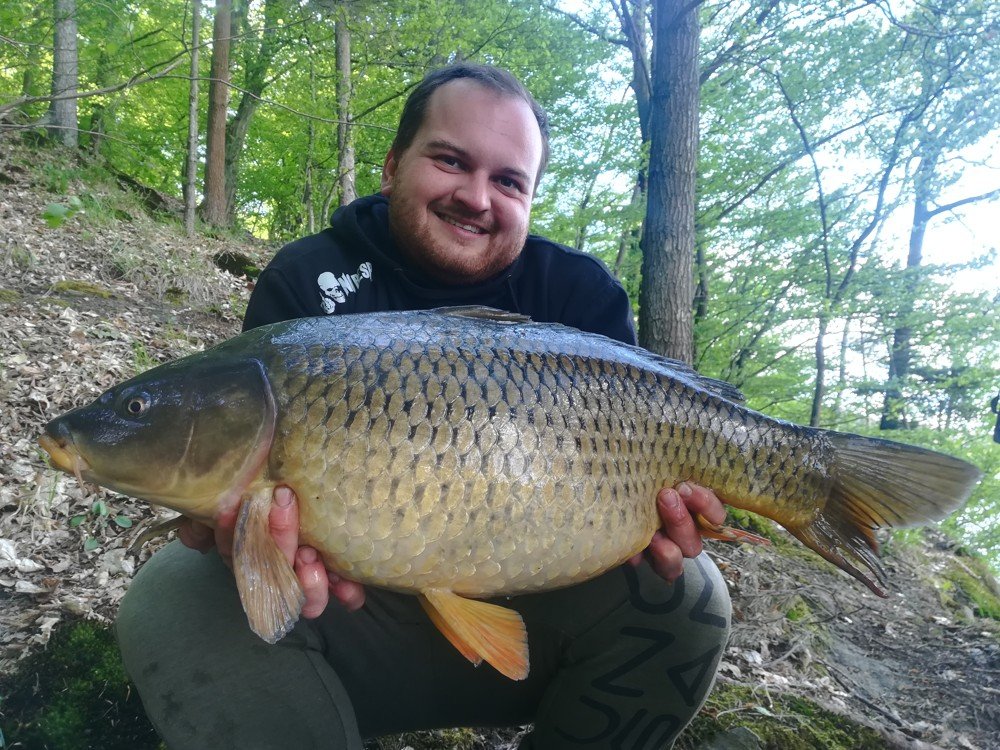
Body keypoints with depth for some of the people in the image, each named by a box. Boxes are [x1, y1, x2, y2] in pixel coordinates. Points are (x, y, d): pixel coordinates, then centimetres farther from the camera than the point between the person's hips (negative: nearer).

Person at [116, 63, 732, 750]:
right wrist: (258, 522, -36)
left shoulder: (581, 294, -3)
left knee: (686, 596, -22)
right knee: (175, 593, -23)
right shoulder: (308, 279, -5)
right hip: (355, 611, 0)